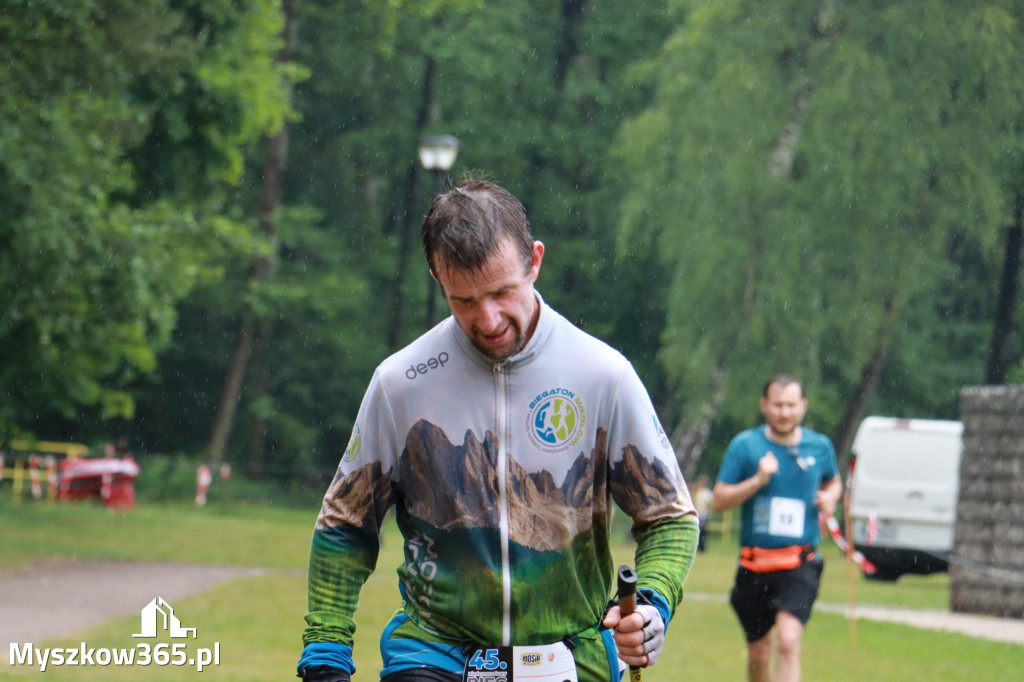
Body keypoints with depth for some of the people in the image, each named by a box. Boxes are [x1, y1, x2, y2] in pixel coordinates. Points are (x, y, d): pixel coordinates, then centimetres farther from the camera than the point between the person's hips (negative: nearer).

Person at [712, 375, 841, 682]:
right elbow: (720, 500, -3)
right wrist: (758, 480, -18)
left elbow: (833, 481, 26)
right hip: (755, 563, 1)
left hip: (800, 564, -1)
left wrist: (830, 497, 2)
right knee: (759, 654, 10)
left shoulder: (820, 447, 6)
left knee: (788, 641, -21)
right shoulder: (744, 446, 0)